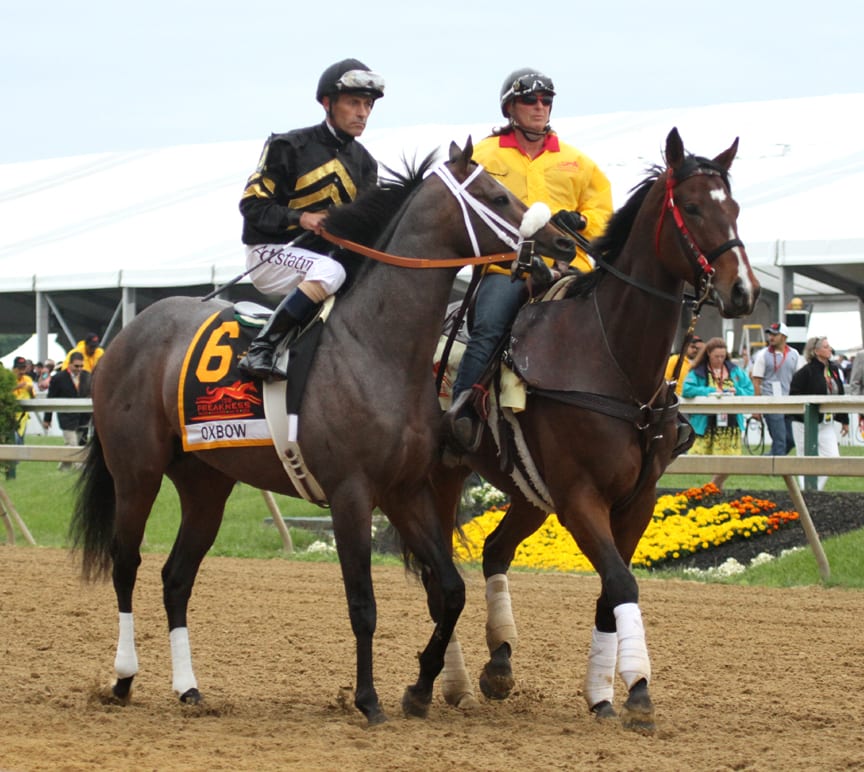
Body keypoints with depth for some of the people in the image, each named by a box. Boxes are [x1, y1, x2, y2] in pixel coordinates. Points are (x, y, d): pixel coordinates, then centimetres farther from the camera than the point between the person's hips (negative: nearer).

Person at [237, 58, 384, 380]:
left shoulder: (363, 163, 10)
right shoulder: (290, 148, -9)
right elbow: (252, 205, -11)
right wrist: (300, 218, -25)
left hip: (321, 253, 7)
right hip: (269, 253, -7)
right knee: (328, 272, -34)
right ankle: (259, 350, -34)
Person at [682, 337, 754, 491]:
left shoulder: (735, 371, 11)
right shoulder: (698, 372, 1)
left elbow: (749, 390, 10)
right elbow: (687, 390, -13)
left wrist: (737, 392, -11)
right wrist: (710, 391, -19)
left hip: (730, 426, 3)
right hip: (706, 426, -3)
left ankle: (715, 487, 22)